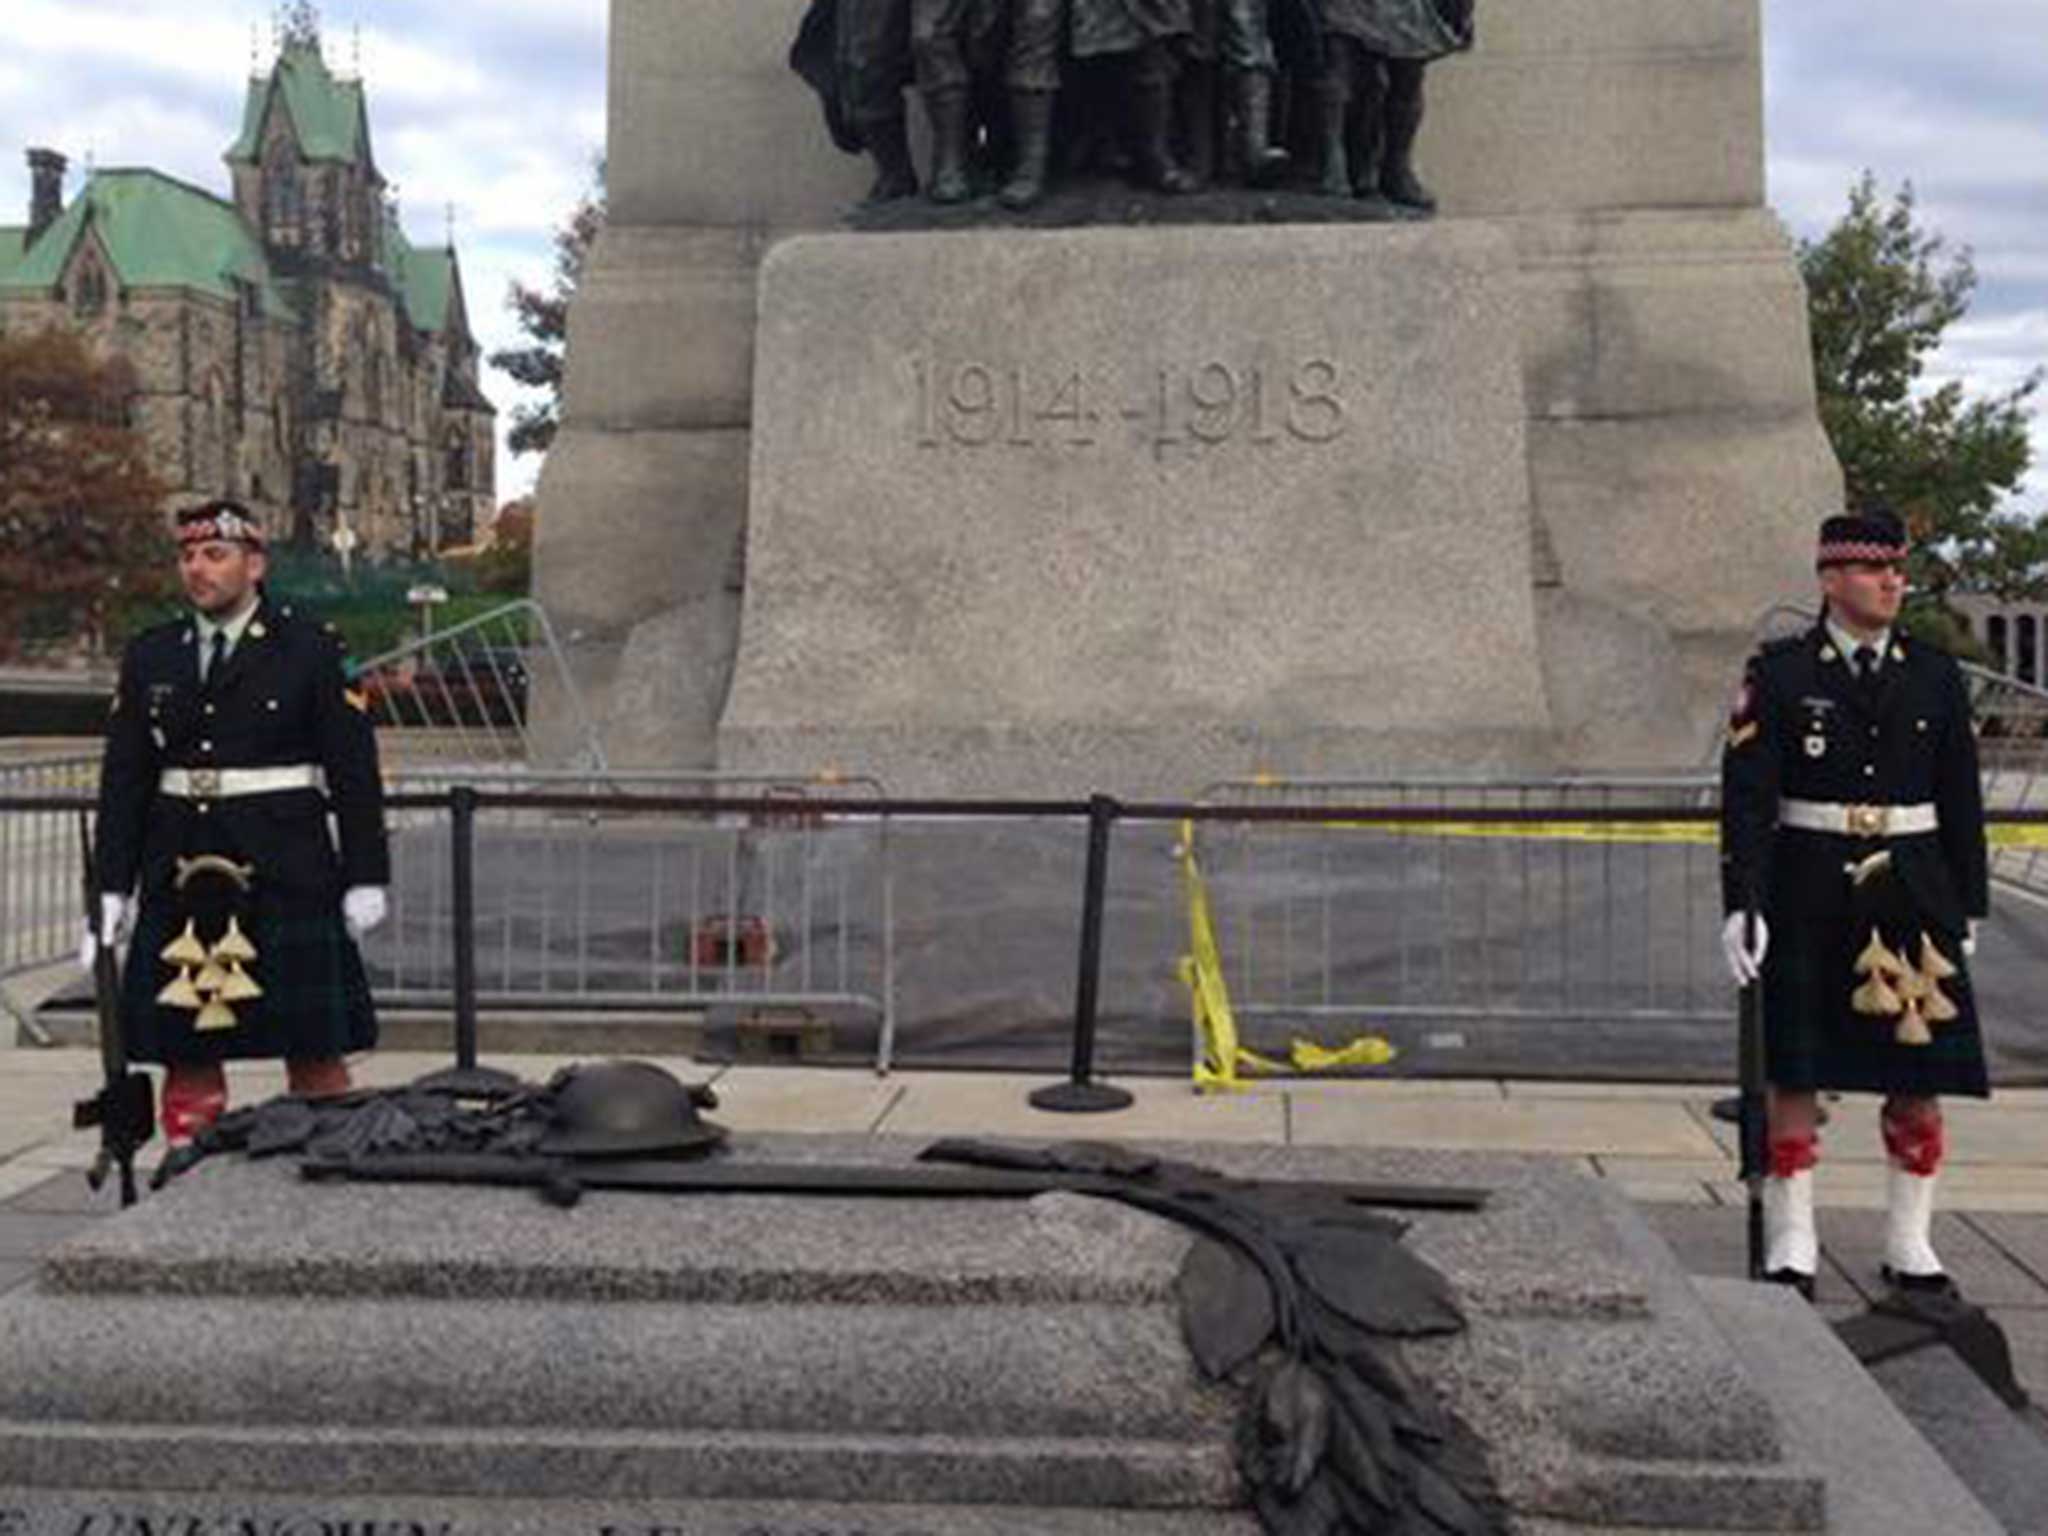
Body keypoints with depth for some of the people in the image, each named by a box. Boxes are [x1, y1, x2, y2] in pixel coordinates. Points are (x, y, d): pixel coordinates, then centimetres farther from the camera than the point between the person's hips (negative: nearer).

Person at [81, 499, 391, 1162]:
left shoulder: (308, 649, -1)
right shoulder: (150, 656, 10)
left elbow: (354, 770, -1)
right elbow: (123, 778, 11)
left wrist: (365, 879, -5)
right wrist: (114, 885, 6)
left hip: (287, 879, -3)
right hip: (179, 880, 4)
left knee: (313, 1048, 1)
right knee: (186, 1053, 7)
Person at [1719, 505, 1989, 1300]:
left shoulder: (1936, 677, 7)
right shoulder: (1778, 674, -3)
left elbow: (1962, 801, 11)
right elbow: (1745, 797, -7)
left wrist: (1966, 908, 9)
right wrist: (1742, 903, -14)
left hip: (1912, 896, 3)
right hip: (1809, 895, -3)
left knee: (1921, 1073, 6)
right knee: (1794, 1070, 0)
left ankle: (1910, 1245, 20)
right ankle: (1790, 1247, 10)